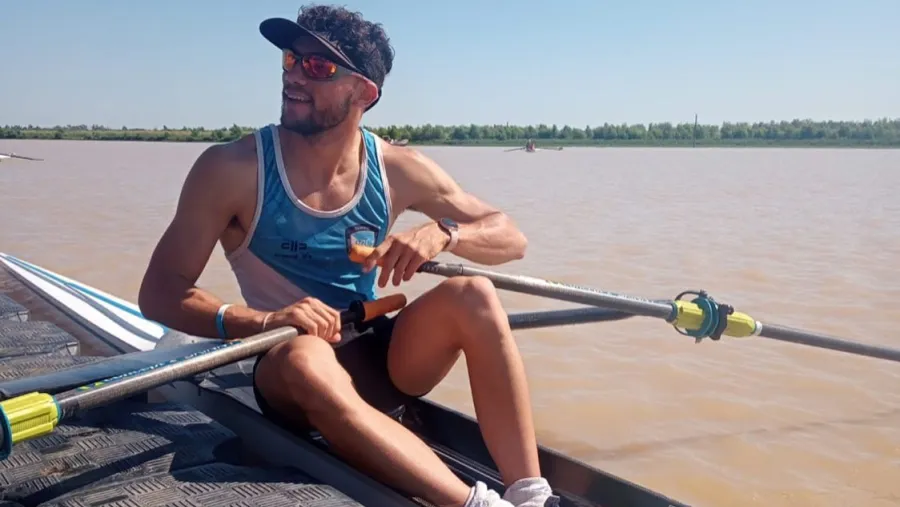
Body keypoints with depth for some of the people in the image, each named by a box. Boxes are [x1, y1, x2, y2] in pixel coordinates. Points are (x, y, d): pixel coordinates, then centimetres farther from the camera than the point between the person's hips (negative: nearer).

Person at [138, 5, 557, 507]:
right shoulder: (232, 169, -12)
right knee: (307, 357, -37)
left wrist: (443, 233, -22)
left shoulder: (398, 170, -5)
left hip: (380, 357, 3)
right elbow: (159, 293, -11)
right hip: (287, 370, -2)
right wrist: (262, 321, -29)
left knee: (472, 294, -23)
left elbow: (512, 238, 0)